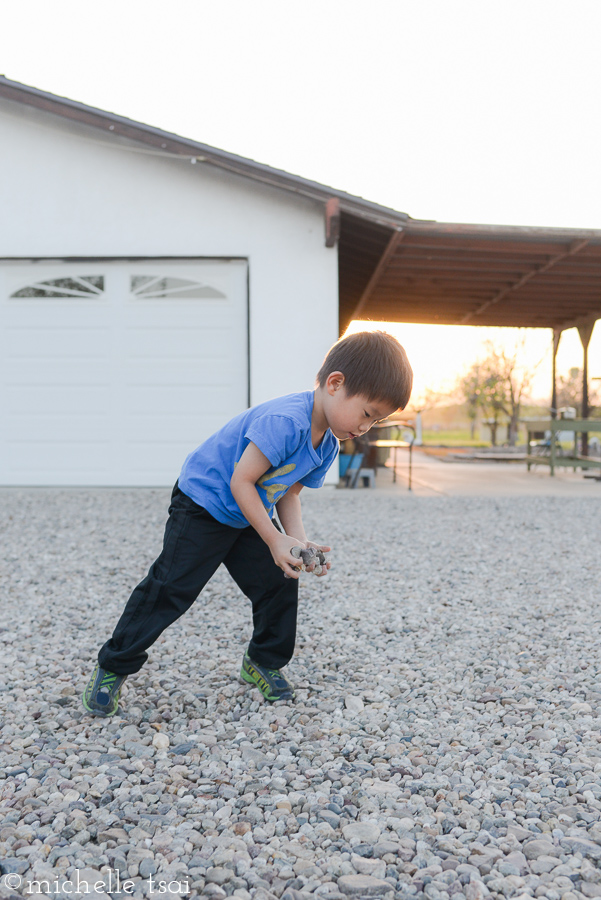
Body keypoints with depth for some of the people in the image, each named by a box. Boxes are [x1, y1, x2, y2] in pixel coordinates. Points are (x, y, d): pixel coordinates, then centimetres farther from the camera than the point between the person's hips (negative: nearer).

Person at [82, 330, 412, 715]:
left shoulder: (328, 446, -4)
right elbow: (241, 482, -30)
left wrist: (300, 540, -13)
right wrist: (276, 541, -27)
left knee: (280, 582, 2)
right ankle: (114, 666, 10)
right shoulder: (284, 420, -34)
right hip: (203, 504, -8)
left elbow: (288, 494, 4)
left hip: (250, 516, 8)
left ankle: (265, 662, 23)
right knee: (171, 588, -7)